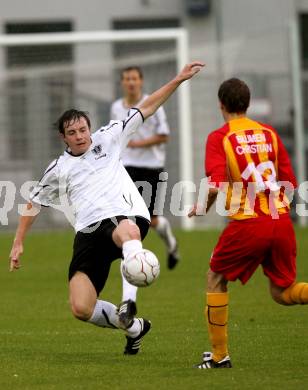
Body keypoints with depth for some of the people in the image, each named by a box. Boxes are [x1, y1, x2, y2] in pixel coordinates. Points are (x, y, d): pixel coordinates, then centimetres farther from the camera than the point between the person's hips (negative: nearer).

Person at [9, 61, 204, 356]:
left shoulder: (107, 139, 16)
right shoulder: (58, 169, 19)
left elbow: (146, 108, 17)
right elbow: (34, 204, 31)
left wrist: (178, 80, 11)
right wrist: (18, 243, 28)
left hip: (125, 216, -2)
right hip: (88, 233, 3)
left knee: (127, 232, -44)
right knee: (81, 309, -12)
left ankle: (129, 306, -59)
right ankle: (133, 327, 14)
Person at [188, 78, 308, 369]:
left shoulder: (219, 138, -3)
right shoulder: (269, 133, 11)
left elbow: (216, 185, -14)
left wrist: (201, 208, 5)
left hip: (247, 224, -4)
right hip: (281, 220, 4)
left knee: (216, 279, 18)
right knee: (283, 293, 14)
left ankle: (219, 355, 18)